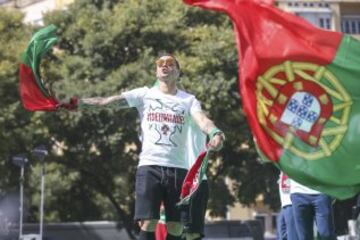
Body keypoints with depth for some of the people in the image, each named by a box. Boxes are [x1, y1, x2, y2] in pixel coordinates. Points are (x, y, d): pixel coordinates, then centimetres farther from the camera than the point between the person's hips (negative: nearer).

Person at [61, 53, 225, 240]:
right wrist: (76, 103, -14)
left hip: (178, 169, 1)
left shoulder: (189, 100, 9)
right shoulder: (144, 94, 8)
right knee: (147, 225, -8)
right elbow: (108, 101, -1)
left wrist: (215, 133, -34)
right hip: (149, 166, -1)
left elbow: (202, 119, -10)